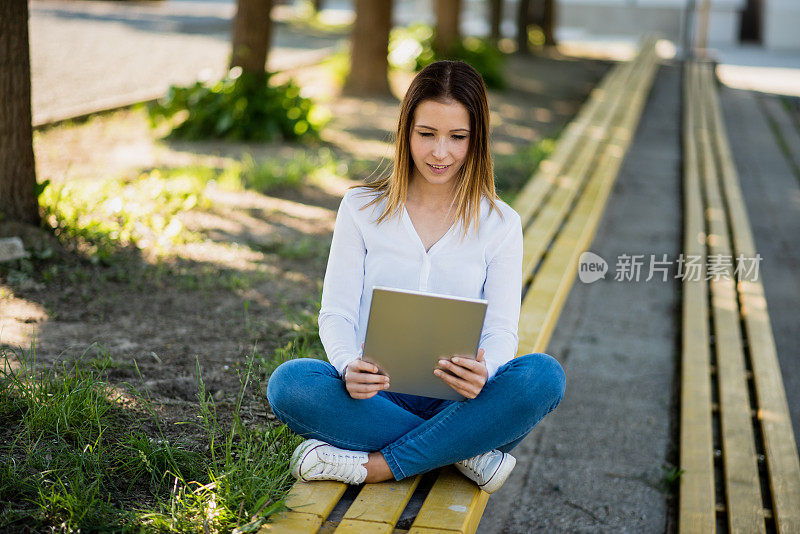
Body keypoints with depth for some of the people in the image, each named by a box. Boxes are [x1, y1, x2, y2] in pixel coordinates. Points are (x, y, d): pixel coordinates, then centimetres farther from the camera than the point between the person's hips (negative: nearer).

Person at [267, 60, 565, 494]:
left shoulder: (500, 223, 5)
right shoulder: (361, 207, 5)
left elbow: (501, 329, -2)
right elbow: (336, 313, 0)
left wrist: (481, 372, -27)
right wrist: (349, 367, -24)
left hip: (458, 400, 0)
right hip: (375, 393, 0)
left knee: (544, 375, -29)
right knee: (288, 383, -30)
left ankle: (376, 465, -25)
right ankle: (465, 453, -24)